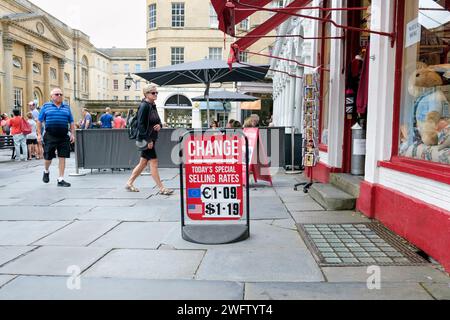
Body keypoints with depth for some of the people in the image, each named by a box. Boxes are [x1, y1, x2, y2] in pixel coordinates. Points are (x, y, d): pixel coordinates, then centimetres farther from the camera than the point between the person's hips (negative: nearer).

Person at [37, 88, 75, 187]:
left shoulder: (67, 107, 13)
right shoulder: (46, 106, 6)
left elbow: (71, 122, 14)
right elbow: (40, 121, 7)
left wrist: (72, 134, 5)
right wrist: (39, 134, 0)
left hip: (64, 137, 2)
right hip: (50, 137, -2)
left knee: (62, 158, 0)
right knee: (48, 157, 4)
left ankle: (61, 180, 7)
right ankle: (46, 171, 36)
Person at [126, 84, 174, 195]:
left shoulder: (153, 106, 13)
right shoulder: (144, 106, -12)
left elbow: (158, 121, 22)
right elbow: (140, 124, -18)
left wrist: (159, 125, -3)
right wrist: (148, 140, -20)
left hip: (152, 138, 9)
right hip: (145, 139, -9)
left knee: (143, 163, 14)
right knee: (154, 162, -6)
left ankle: (129, 183, 26)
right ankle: (161, 188, 0)